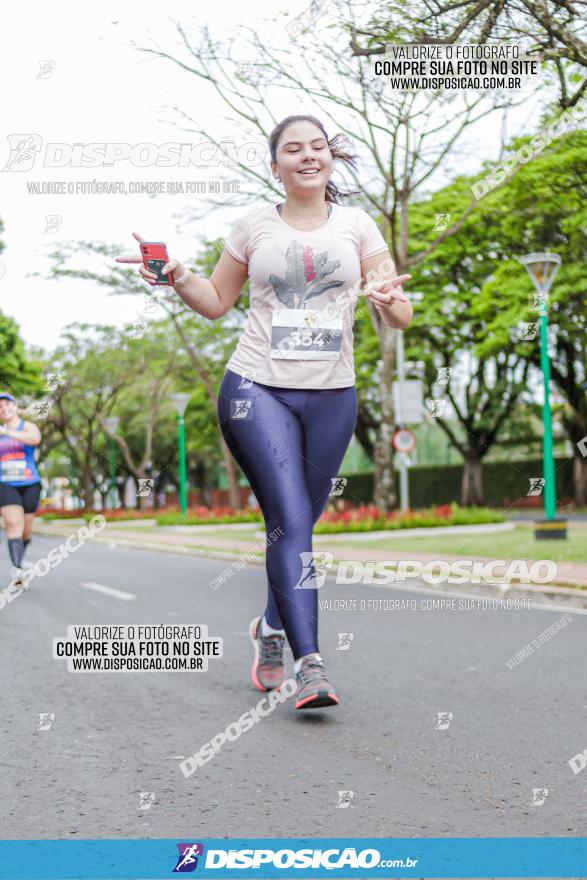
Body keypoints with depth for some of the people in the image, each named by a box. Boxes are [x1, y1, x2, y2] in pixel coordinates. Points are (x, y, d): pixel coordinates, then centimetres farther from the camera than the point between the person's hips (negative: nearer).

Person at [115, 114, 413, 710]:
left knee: (297, 523, 10)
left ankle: (272, 628, 35)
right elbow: (217, 303, 15)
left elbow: (401, 319, 5)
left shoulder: (356, 226, 8)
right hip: (257, 391, -2)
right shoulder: (255, 225, 6)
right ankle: (310, 666, -19)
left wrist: (388, 301, -18)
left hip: (331, 397, 2)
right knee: (290, 523, -15)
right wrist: (177, 275, -3)